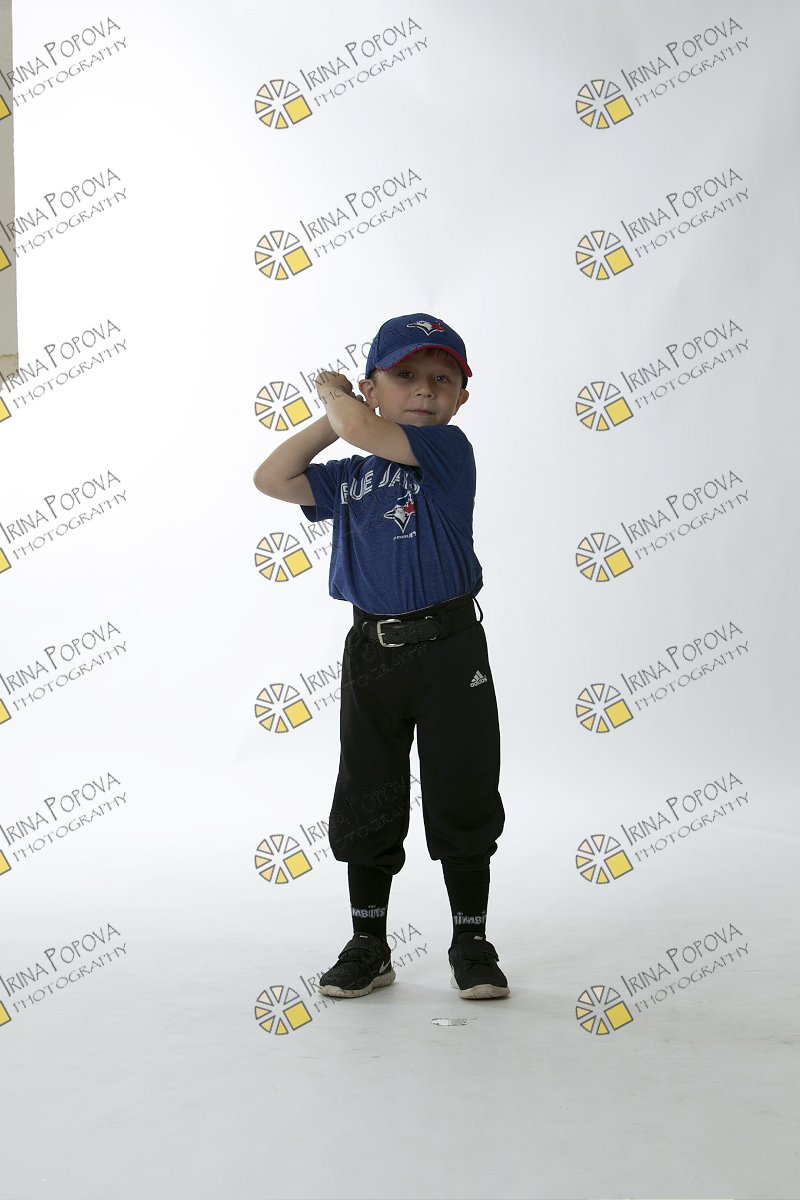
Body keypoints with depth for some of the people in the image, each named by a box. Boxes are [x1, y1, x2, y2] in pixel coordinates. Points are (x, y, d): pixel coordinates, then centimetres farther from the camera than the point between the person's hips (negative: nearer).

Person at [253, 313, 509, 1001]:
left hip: (449, 647, -4)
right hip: (371, 648, 5)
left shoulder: (448, 450, -7)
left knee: (462, 800, 5)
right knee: (365, 802, 10)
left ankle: (472, 944, 20)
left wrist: (332, 392, 2)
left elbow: (361, 430, -19)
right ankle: (369, 946, 24)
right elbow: (272, 479, 4)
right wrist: (333, 414, 4)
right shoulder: (349, 478, 9)